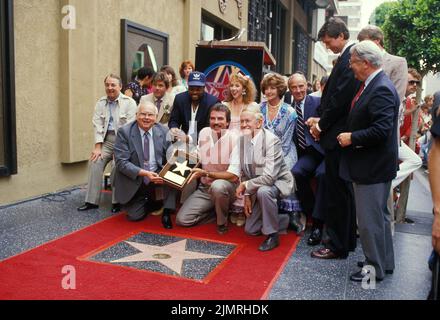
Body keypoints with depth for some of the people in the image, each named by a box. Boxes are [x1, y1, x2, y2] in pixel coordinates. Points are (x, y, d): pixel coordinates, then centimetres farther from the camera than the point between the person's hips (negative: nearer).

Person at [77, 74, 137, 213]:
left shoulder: (129, 103, -2)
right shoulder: (100, 103, 12)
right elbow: (97, 126, 5)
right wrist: (97, 147, -6)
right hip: (106, 140, 4)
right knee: (95, 162, -16)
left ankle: (117, 202, -11)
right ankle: (92, 201, -8)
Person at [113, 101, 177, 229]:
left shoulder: (164, 131, -4)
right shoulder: (124, 132, -13)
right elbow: (121, 162, -17)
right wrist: (144, 173, -30)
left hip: (157, 175, 1)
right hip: (134, 180, -1)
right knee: (135, 216, -6)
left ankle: (166, 211, -11)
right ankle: (150, 203, 29)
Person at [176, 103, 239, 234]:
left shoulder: (235, 139, -16)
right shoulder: (204, 132, 0)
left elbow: (234, 176, -18)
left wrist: (206, 174, -24)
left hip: (227, 187, -4)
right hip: (204, 188, 5)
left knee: (218, 186, -40)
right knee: (182, 219, -11)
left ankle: (222, 222, -11)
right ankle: (217, 210, 12)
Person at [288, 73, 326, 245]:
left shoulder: (318, 102, 1)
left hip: (324, 150, -4)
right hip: (306, 153, 4)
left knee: (322, 174, -32)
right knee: (296, 173, -25)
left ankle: (318, 222, -21)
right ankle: (311, 214, -6)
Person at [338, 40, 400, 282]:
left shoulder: (382, 89, -21)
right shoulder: (371, 85, 9)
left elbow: (381, 130, -28)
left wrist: (352, 138, -18)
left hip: (373, 168, -10)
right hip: (369, 165, 10)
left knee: (370, 219, 2)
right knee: (379, 216, 21)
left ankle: (375, 267, 18)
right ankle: (385, 262, 36)